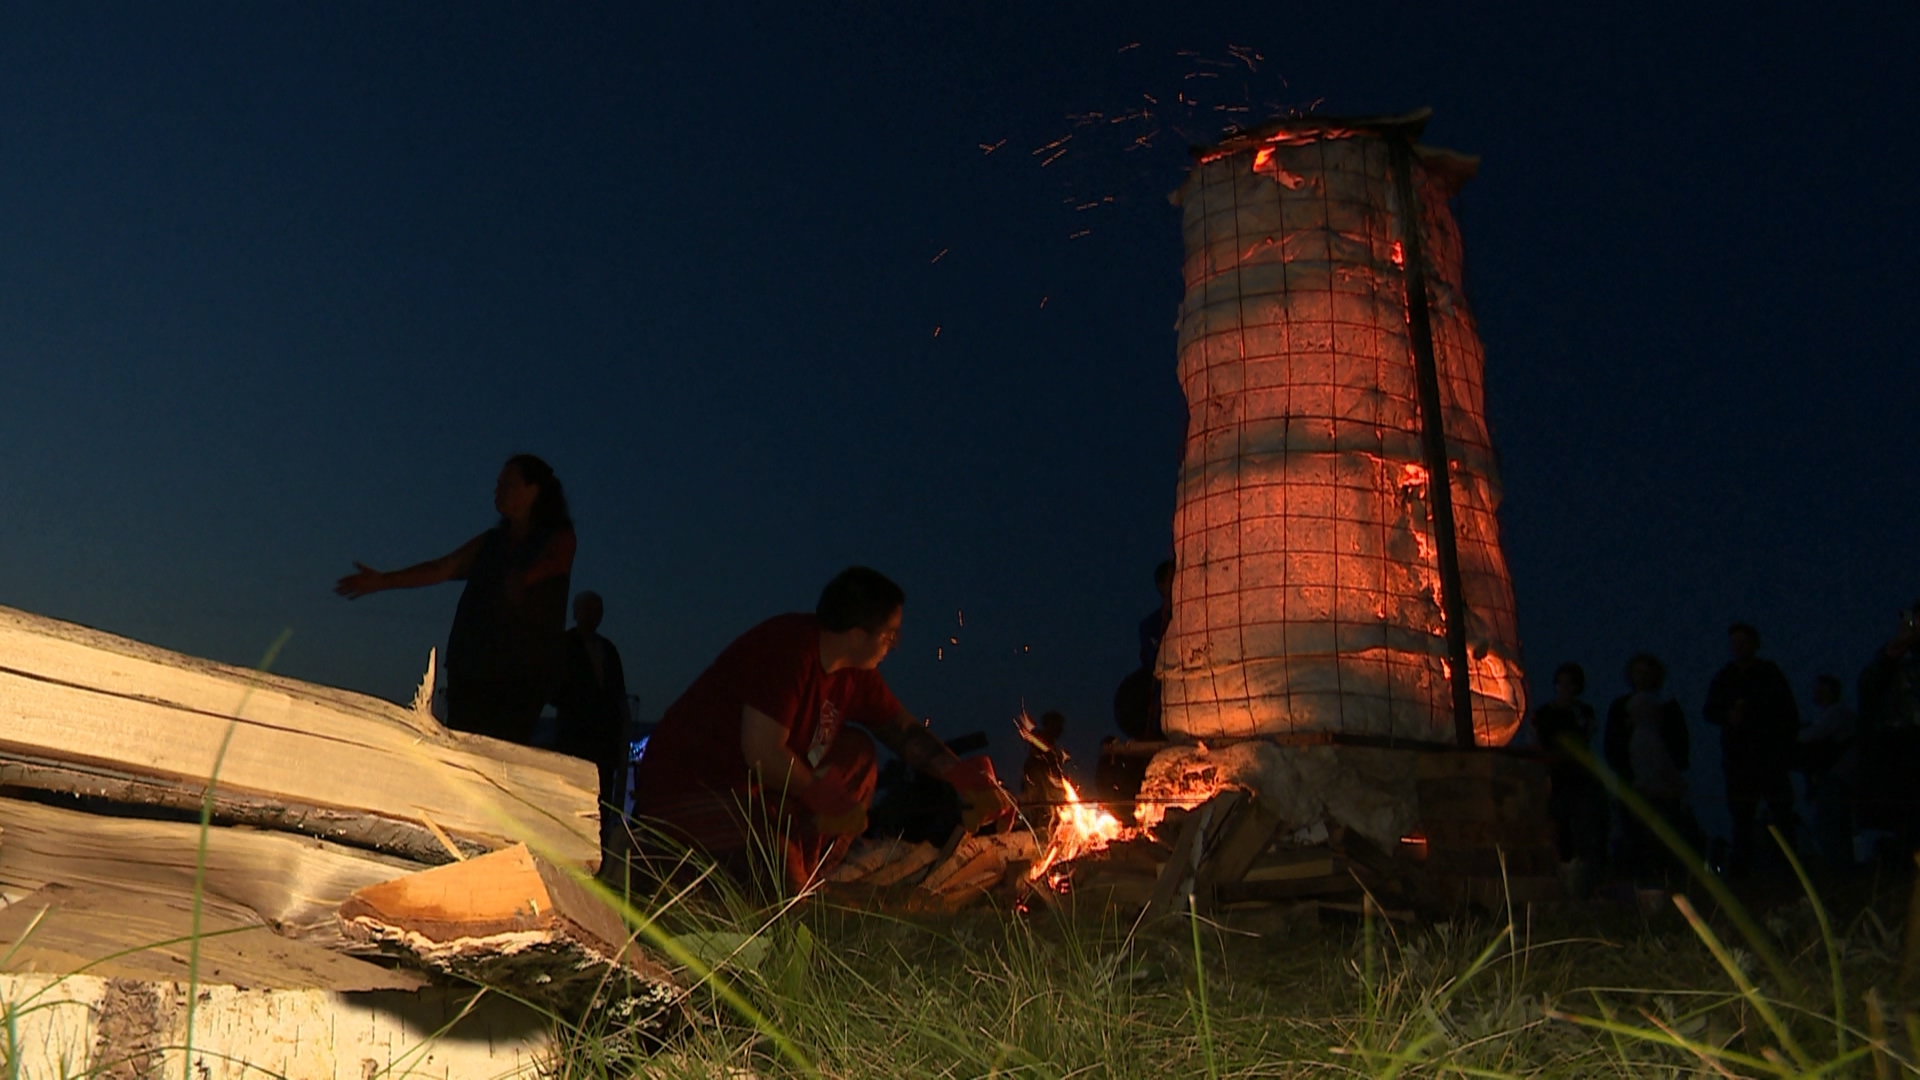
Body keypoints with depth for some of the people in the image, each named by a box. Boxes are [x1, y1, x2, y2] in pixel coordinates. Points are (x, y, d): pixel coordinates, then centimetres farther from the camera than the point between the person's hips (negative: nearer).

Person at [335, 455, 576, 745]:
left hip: (522, 676, -5)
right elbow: (441, 568, 12)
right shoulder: (491, 541, 20)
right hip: (471, 671, 5)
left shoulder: (559, 539, 6)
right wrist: (383, 580, 6)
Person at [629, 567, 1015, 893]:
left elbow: (903, 730, 12)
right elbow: (763, 753, -28)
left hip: (753, 789, 10)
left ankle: (807, 881, 4)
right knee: (779, 885, -25)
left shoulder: (854, 672, 4)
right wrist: (825, 796, -13)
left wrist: (960, 774, -3)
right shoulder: (788, 649, -24)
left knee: (857, 755, 6)